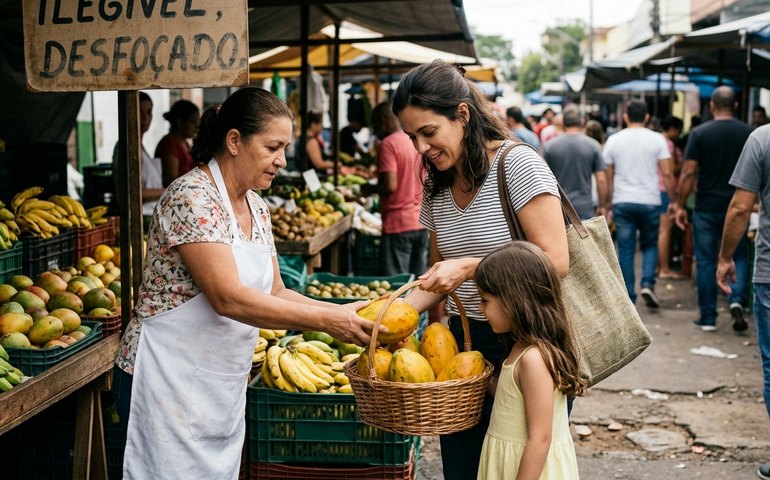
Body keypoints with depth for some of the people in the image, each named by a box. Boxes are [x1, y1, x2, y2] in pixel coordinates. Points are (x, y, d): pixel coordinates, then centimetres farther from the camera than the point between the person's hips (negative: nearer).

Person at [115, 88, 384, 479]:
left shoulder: (257, 209, 9)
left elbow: (275, 293, 11)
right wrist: (325, 320, -25)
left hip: (225, 385, 8)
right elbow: (229, 298, -25)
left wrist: (342, 313, -4)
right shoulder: (192, 197, -18)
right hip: (171, 383, -8)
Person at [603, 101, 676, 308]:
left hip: (622, 202, 1)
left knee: (625, 250, 5)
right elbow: (666, 173, -5)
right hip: (649, 201, -1)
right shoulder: (657, 139, -1)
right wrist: (675, 199, 4)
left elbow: (608, 176, 5)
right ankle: (648, 284, -4)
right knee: (650, 245, 16)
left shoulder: (614, 140, 3)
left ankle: (628, 297, 6)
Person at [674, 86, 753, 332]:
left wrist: (680, 206, -1)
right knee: (739, 257, 15)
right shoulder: (749, 133, 1)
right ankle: (736, 300, -8)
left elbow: (688, 173, -8)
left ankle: (708, 317, 10)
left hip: (707, 208, -1)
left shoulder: (699, 133, -6)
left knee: (705, 262, 6)